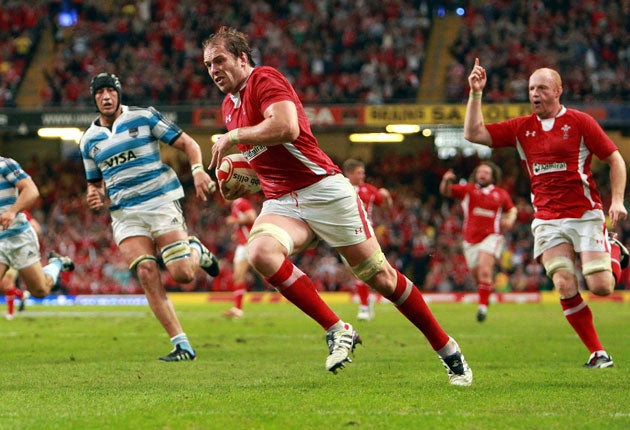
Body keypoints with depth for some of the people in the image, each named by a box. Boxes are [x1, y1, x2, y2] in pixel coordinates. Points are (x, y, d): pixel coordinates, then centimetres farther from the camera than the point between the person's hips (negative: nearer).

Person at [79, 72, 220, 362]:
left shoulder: (144, 117, 1)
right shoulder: (89, 140, 12)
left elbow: (187, 144, 2)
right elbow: (96, 183, 25)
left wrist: (198, 170, -18)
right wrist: (95, 197, 1)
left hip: (161, 201, -3)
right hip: (124, 214, 3)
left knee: (182, 274, -14)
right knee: (146, 273, -17)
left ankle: (196, 250, 25)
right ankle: (182, 346, -13)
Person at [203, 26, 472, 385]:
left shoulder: (265, 79, -8)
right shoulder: (229, 106, 18)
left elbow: (286, 127, -27)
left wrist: (232, 137, -15)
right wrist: (238, 186, 11)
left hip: (323, 190, -7)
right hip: (281, 203, 7)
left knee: (381, 277, -4)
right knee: (261, 252, -27)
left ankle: (449, 351, 13)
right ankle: (337, 331, -20)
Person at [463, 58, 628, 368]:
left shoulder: (579, 122, -3)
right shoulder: (521, 128, 8)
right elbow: (473, 134, 6)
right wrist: (476, 94, -4)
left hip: (585, 214, -3)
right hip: (547, 220, 3)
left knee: (600, 286, -10)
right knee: (565, 287, -13)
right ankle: (598, 353, -1)